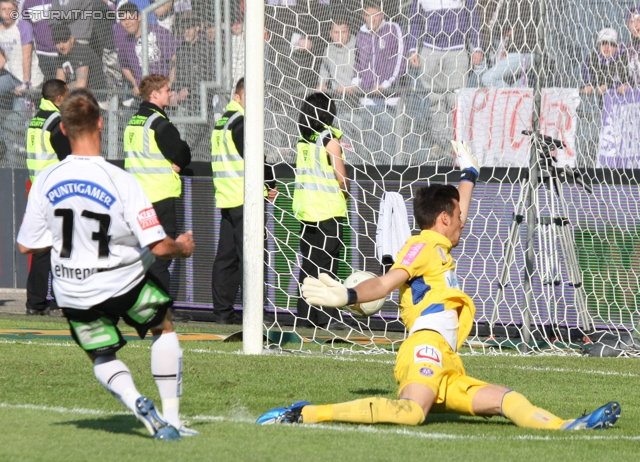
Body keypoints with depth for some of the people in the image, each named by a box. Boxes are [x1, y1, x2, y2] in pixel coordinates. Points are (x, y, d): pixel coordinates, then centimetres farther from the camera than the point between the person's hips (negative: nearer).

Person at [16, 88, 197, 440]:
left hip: (73, 293, 2)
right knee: (164, 327, 26)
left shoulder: (45, 181, -12)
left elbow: (27, 245, -2)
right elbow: (159, 247, -21)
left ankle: (137, 404, -7)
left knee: (102, 358, 24)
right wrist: (182, 249, 2)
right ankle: (171, 418, 19)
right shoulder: (121, 182, -22)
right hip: (124, 283, -2)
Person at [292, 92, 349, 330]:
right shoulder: (330, 139, -9)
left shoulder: (303, 139, 7)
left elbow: (304, 173, 8)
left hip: (305, 209, 6)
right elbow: (341, 178, -11)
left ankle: (304, 315, 11)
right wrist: (345, 195, 9)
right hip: (329, 210, -5)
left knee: (308, 263, 10)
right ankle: (324, 316, -5)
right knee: (326, 264, -3)